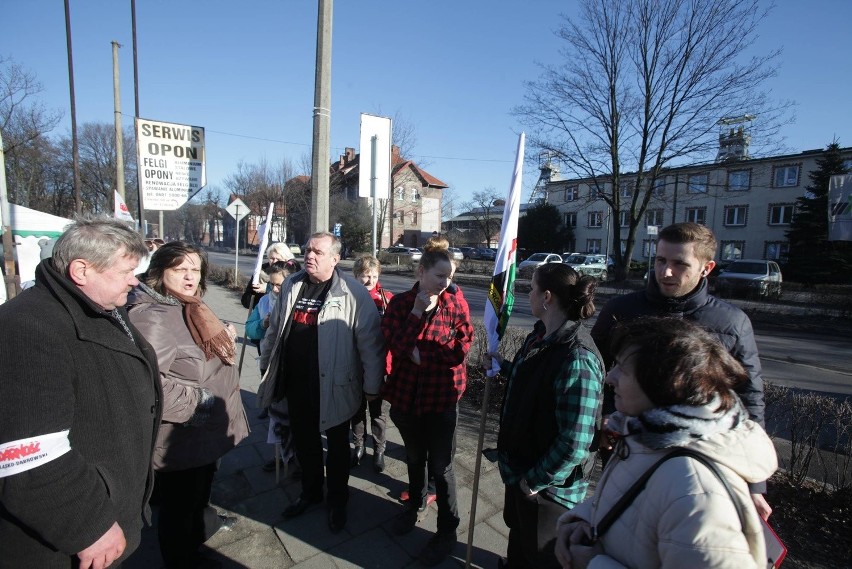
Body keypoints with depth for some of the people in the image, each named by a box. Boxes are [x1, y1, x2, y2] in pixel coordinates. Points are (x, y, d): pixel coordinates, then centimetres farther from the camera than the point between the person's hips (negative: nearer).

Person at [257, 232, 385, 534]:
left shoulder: (353, 293, -16)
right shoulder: (291, 285, 4)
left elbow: (370, 341, -15)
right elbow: (275, 328, 14)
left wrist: (372, 385, -13)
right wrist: (266, 365, 19)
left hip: (334, 385, -5)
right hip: (296, 382, 5)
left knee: (337, 445, 15)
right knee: (304, 440, 22)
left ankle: (337, 500, 38)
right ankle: (310, 491, 46)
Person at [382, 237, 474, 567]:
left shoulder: (456, 303, -9)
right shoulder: (400, 303, -5)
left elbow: (461, 349, -15)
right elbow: (396, 345, -16)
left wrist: (421, 353, -16)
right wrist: (418, 312, -23)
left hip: (442, 397, -2)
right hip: (406, 394, 3)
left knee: (440, 465, 9)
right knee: (414, 457, 24)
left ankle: (447, 530, 30)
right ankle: (416, 504, 50)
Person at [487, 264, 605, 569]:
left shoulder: (576, 359, -33)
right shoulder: (540, 335, -5)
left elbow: (574, 444, -31)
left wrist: (535, 481, -20)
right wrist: (503, 366, 18)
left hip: (548, 486, -8)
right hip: (521, 467, 8)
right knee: (518, 531, 33)